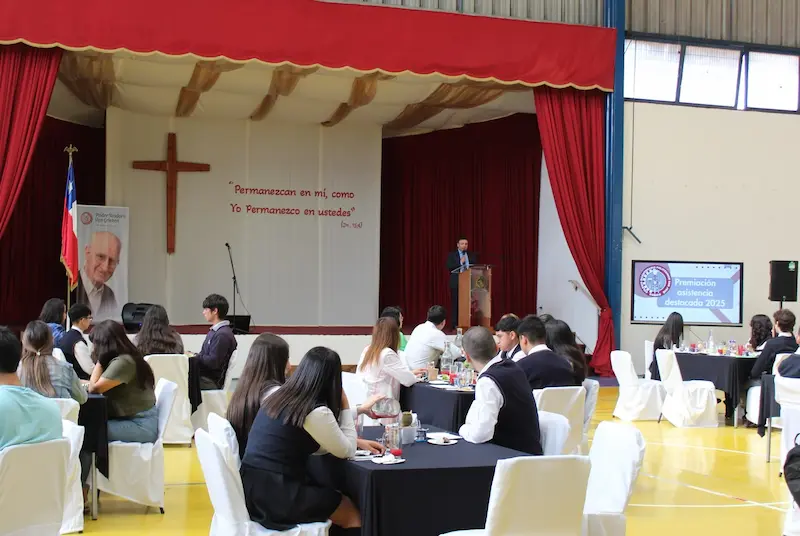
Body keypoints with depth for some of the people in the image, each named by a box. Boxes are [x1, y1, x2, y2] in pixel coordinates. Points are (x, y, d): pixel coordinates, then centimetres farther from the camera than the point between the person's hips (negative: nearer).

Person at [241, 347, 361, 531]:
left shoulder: (279, 397, 8)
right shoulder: (317, 412, -16)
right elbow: (347, 451, -2)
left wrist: (355, 441, 19)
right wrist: (345, 407, 4)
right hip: (274, 494, -8)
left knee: (335, 497, 24)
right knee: (352, 513, 11)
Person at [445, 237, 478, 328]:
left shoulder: (472, 255, 15)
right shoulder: (452, 255, 5)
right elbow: (449, 267, -7)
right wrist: (460, 262, -13)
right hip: (456, 283, -2)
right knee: (456, 304, -3)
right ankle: (455, 325, 0)